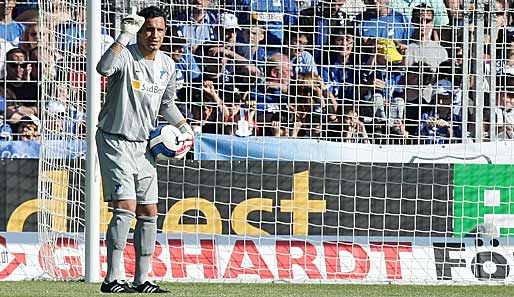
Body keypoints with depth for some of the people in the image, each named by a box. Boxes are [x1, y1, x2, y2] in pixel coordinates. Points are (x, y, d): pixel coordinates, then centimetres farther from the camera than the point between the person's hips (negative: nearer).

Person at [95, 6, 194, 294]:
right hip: (115, 141, -7)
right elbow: (104, 68, -39)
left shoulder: (168, 66, 7)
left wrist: (184, 126, 8)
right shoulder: (126, 55, -14)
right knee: (125, 207, -18)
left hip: (143, 145, 7)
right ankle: (113, 279, -18)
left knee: (149, 213, 7)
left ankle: (142, 279, 15)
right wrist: (124, 36, -42)